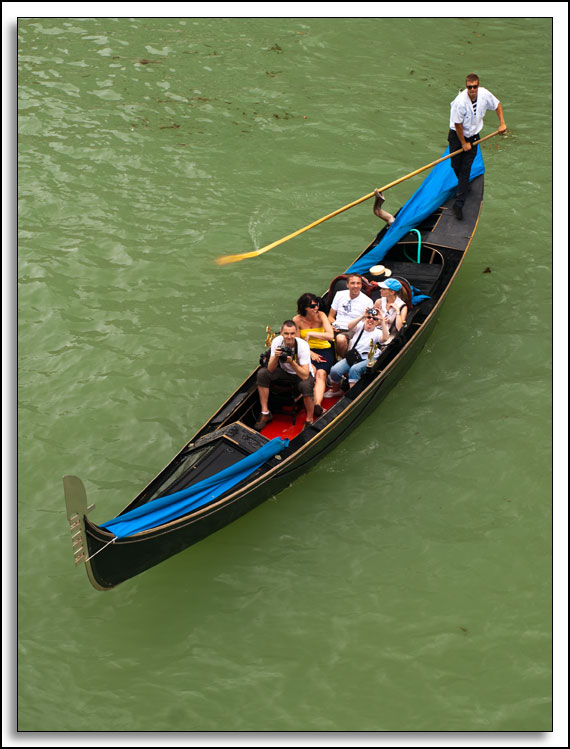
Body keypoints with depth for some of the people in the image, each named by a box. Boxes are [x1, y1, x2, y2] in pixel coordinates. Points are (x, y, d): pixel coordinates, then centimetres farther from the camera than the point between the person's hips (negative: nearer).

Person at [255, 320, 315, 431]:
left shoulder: (303, 345, -28)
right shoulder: (277, 341, -18)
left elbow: (305, 376, -33)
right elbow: (270, 369, -19)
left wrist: (291, 362, -43)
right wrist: (275, 357, -38)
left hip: (303, 374, -4)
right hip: (284, 371, 4)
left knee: (305, 385, -38)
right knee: (262, 373, -20)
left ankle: (310, 420, -15)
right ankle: (265, 413, -9)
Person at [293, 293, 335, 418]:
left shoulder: (321, 315, -5)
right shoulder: (297, 320, -5)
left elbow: (330, 335, -18)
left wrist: (310, 334, -17)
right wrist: (311, 354, -15)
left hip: (324, 350, -1)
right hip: (306, 351, 1)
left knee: (321, 373, -28)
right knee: (312, 370, -31)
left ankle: (317, 404, -46)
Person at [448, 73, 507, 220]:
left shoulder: (484, 94, -15)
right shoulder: (460, 101, -28)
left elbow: (497, 105, 6)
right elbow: (458, 125, -19)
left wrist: (502, 123, -2)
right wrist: (463, 143, -10)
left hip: (473, 136, 2)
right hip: (456, 136, -2)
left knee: (465, 170, -2)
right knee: (456, 167, 8)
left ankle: (459, 204, 0)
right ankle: (463, 186, 43)